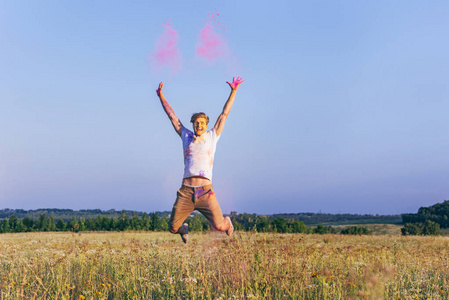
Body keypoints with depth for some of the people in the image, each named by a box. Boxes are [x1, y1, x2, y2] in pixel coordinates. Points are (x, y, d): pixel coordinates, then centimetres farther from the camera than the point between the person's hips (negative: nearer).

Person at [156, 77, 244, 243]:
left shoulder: (212, 136, 12)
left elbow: (224, 114, 12)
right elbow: (172, 116, 20)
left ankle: (228, 222, 30)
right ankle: (183, 229, 39)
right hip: (186, 192, 2)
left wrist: (233, 91, 9)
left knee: (219, 226, -10)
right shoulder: (186, 136, 16)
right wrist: (161, 96, 20)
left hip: (205, 192, -2)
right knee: (173, 227, -1)